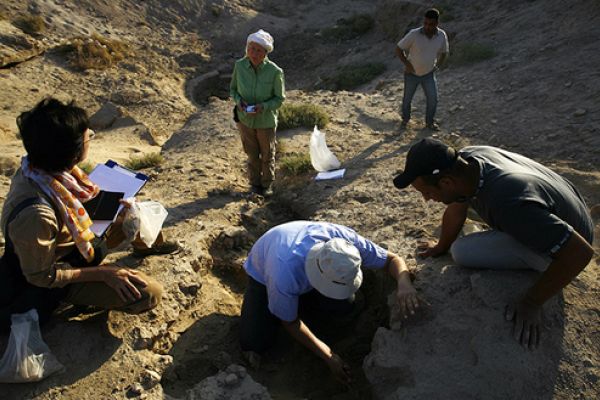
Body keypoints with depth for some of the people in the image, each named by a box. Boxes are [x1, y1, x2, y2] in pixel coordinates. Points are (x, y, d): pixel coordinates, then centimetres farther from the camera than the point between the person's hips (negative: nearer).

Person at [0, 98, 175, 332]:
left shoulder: (39, 166, -16)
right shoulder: (35, 215, -41)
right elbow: (41, 276, -25)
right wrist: (104, 274, -22)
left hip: (74, 242, 8)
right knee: (149, 294, -18)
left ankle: (147, 244, 37)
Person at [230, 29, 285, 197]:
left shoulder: (275, 71, -24)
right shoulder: (240, 65, -16)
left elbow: (279, 98, -13)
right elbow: (233, 89, -2)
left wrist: (263, 107, -30)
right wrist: (238, 101, -23)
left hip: (266, 121, -2)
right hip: (245, 118, 2)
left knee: (267, 155, 20)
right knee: (252, 153, 21)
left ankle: (267, 184, 45)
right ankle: (255, 182, 45)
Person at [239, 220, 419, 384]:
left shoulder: (346, 240, -36)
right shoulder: (284, 276, -45)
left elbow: (392, 259, -21)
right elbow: (290, 322, -25)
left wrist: (404, 283, -44)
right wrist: (328, 357, -21)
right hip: (264, 276, -3)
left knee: (346, 305, -17)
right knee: (254, 345, -18)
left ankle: (301, 296, 11)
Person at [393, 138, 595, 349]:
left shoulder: (509, 205, -42)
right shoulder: (467, 157, -19)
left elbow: (580, 252, -33)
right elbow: (455, 211, -1)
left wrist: (532, 303, -22)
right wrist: (441, 247, 16)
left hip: (565, 240, -7)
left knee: (461, 252, -18)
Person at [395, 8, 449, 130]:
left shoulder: (442, 35, -15)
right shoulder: (414, 34, -25)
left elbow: (444, 52, 5)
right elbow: (398, 49, -14)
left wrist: (437, 66, -1)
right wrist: (407, 64, -15)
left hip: (429, 74, 2)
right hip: (411, 74, -2)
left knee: (433, 99, 0)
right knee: (407, 99, 15)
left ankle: (430, 122, 25)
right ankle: (405, 118, 42)